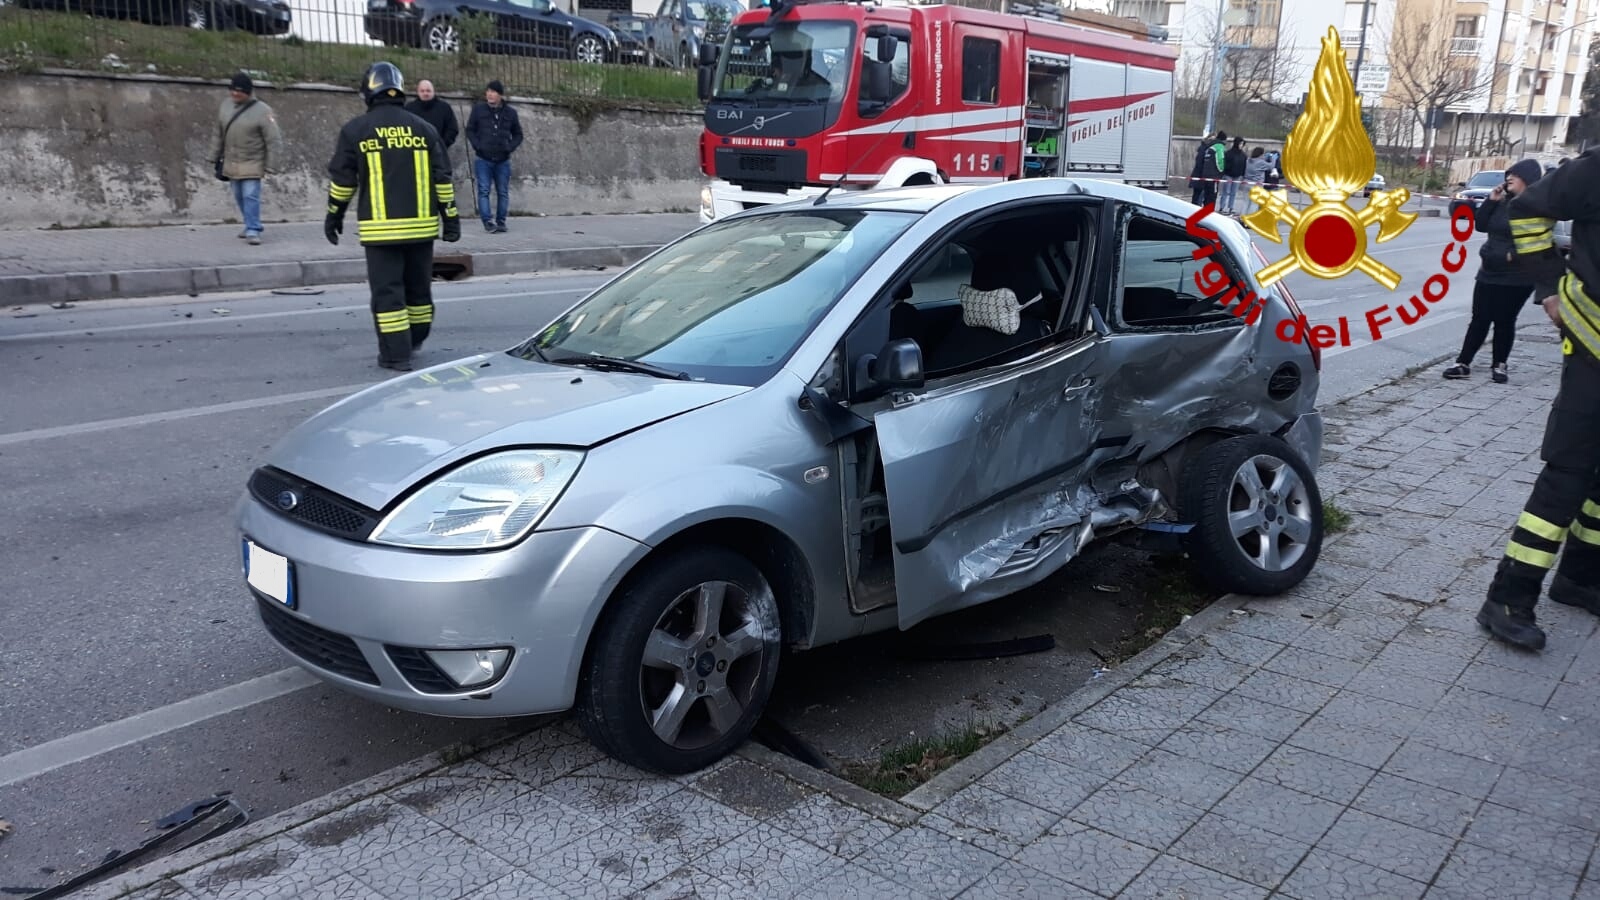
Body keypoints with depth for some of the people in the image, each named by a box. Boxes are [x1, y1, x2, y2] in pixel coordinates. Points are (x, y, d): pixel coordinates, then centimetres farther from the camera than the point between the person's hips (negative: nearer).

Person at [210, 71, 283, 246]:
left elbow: (274, 141, -13)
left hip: (252, 164, -6)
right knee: (239, 197, 12)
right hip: (231, 163, 6)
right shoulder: (226, 105, 3)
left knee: (251, 196, -11)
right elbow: (218, 134, 13)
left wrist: (270, 167, -15)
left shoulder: (262, 111, -14)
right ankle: (252, 226, 25)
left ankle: (253, 230, -5)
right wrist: (215, 158, 16)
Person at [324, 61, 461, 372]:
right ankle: (415, 341, 32)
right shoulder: (423, 128, 5)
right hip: (421, 224, 3)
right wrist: (450, 218, 10)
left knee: (387, 291, 2)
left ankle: (396, 354, 0)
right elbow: (442, 179, 5)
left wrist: (334, 216, 13)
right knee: (418, 286, 17)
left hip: (380, 227, -3)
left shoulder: (355, 130, -2)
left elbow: (342, 180, 1)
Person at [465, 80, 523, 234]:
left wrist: (510, 147, -3)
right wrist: (477, 145, -7)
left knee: (503, 192, 5)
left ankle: (500, 222, 13)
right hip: (483, 159, -1)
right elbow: (470, 130, 7)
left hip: (503, 160, 2)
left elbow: (518, 134, 14)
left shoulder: (510, 113, 5)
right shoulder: (478, 110, 2)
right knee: (483, 191, -9)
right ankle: (488, 221, -11)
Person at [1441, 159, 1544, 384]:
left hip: (1516, 278, -6)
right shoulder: (1504, 202, 10)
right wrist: (1491, 201, -1)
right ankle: (1463, 364, 7)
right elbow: (1481, 225, 8)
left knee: (1504, 322, 4)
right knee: (1479, 319, 6)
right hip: (1489, 273, 6)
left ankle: (1499, 365, 16)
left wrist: (1512, 255, -19)